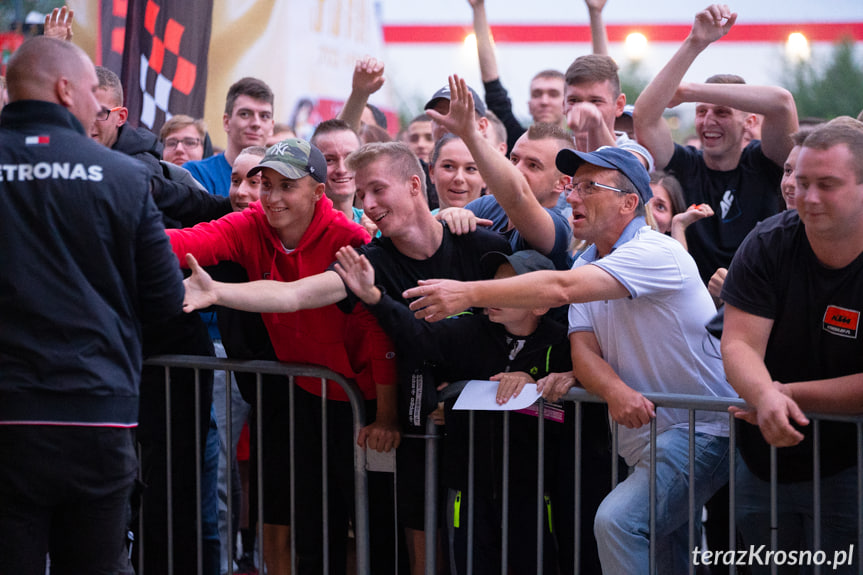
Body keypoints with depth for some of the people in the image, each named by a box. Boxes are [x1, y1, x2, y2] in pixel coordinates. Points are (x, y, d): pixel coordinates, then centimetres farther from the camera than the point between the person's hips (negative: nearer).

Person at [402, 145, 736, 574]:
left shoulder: (654, 253, -17)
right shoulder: (587, 264, 11)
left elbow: (561, 288, -30)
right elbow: (583, 350, -1)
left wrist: (470, 293, -32)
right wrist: (615, 391, -24)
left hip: (701, 430, -9)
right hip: (643, 438, 9)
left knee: (617, 521, -26)